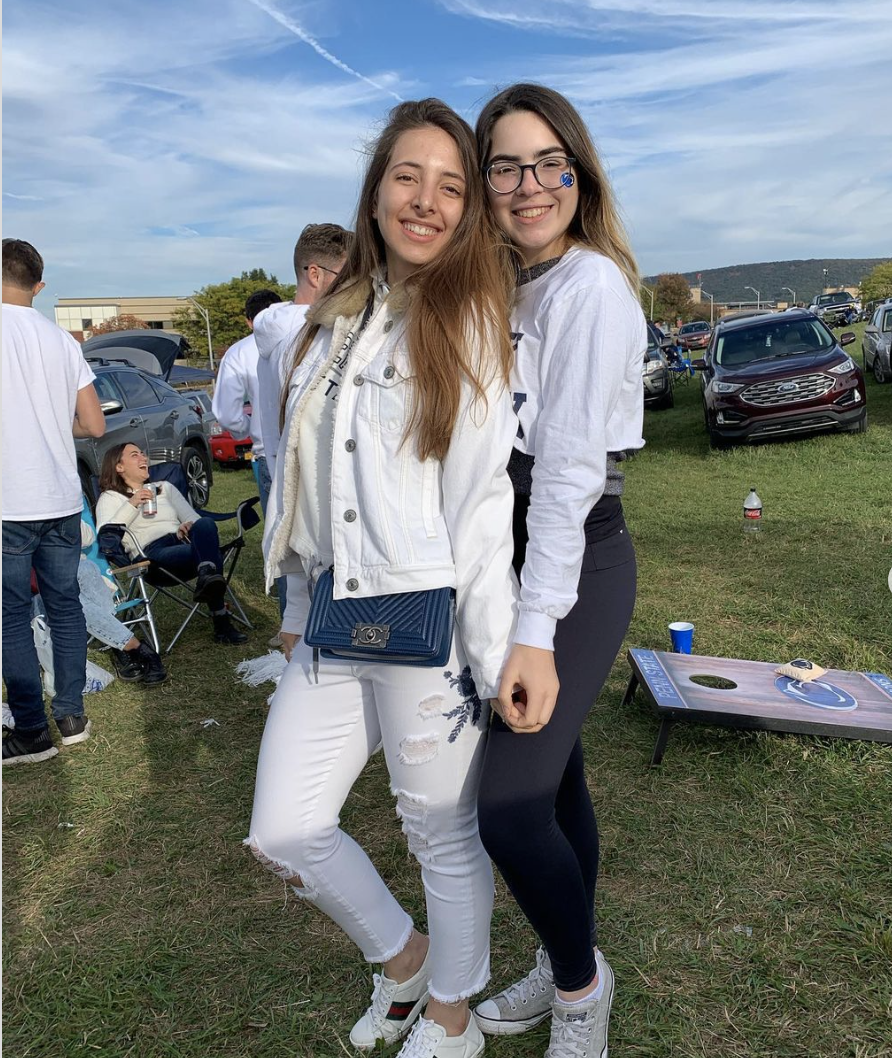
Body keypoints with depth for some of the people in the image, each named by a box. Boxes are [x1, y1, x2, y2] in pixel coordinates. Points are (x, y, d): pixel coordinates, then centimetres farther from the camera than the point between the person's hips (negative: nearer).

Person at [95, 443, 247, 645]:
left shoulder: (165, 487, 33)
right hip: (152, 552, -4)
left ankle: (206, 576, -56)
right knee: (213, 556, -35)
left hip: (183, 543, 4)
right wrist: (132, 505, -11)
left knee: (206, 524, -35)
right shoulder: (110, 497, 18)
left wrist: (188, 527, -4)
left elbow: (193, 517, 21)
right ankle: (221, 623, -45)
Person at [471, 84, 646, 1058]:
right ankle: (564, 973, 37)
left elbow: (570, 466, -21)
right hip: (517, 558, 8)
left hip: (579, 569, -8)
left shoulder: (590, 286, -13)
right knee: (552, 778, 17)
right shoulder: (507, 290, 13)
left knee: (510, 807, -8)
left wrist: (535, 632, -23)